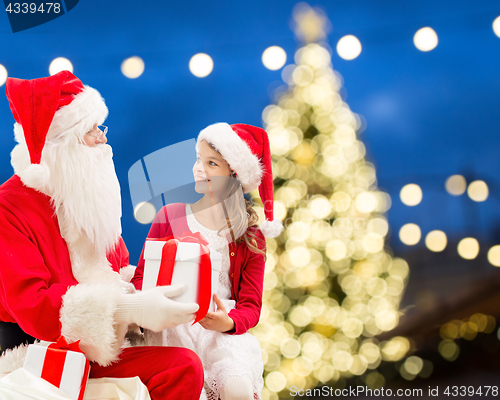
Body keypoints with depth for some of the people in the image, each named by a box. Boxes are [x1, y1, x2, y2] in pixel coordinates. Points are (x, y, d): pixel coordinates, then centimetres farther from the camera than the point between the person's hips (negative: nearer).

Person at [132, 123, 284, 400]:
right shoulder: (169, 217, 7)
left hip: (224, 332, 0)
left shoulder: (250, 236, 7)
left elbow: (251, 307, 3)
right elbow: (141, 276, 8)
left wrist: (228, 322, -20)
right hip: (173, 326, 0)